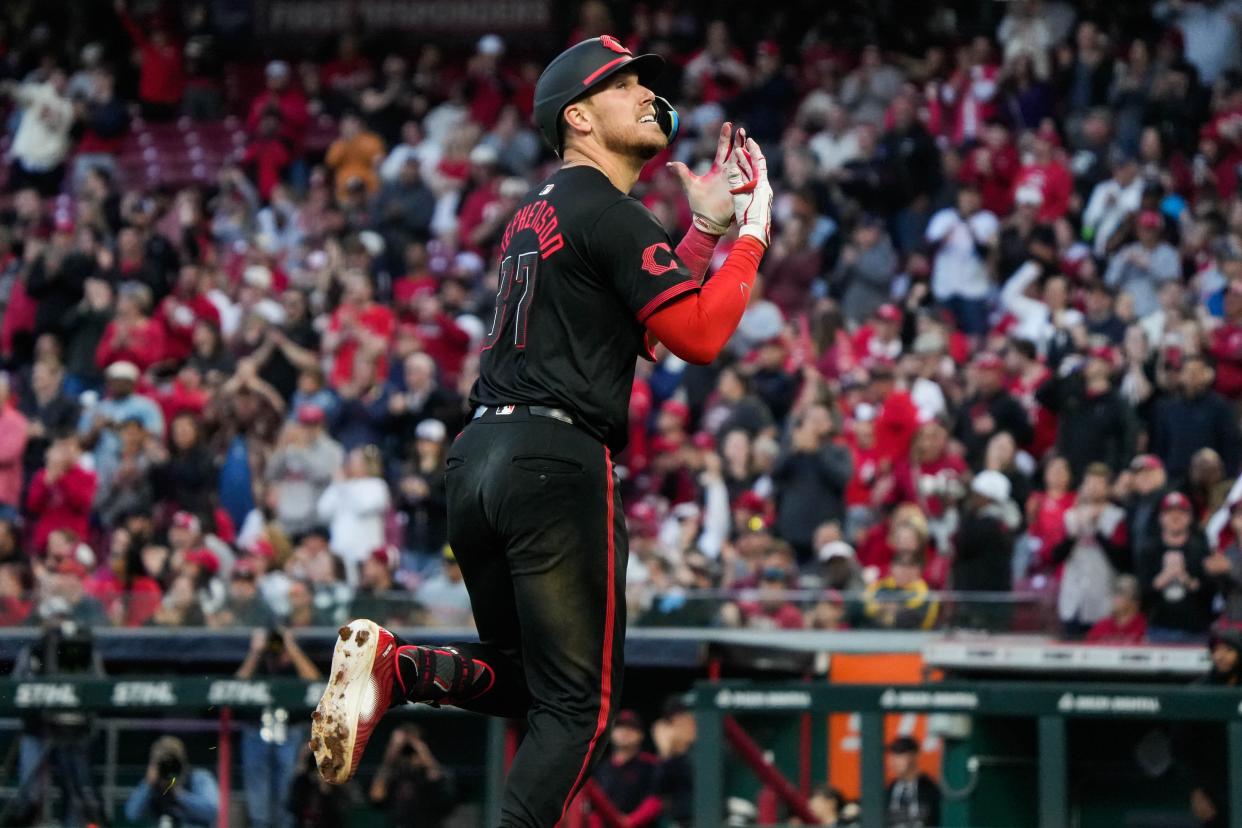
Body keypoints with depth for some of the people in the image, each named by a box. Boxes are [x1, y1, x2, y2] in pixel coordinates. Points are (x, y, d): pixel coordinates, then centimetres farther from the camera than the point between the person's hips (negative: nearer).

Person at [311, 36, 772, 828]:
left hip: (480, 458, 8)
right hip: (558, 463, -8)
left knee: (517, 676, 21)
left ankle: (390, 663, -2)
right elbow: (700, 337, -11)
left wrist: (706, 226, 21)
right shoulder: (608, 212, -7)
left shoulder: (538, 213, 21)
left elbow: (645, 318, 26)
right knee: (580, 701, -6)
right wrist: (752, 232, 0)